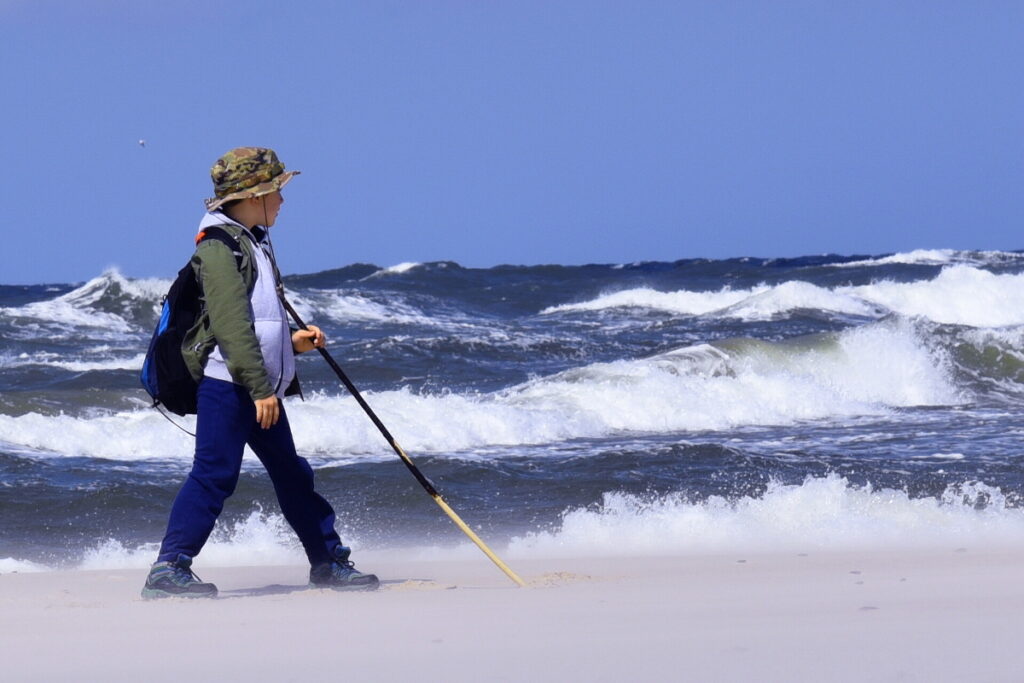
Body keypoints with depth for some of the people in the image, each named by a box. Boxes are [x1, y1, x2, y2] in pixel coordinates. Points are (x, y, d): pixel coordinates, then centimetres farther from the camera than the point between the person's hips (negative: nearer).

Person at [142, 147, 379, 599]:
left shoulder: (253, 242, 19)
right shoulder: (219, 247, -13)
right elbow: (231, 323, -20)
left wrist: (293, 341, 14)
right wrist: (259, 387, -24)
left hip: (261, 388, 10)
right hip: (227, 383, -10)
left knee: (291, 474, 15)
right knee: (214, 475, -12)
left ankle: (328, 561, 23)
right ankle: (169, 569, -11)